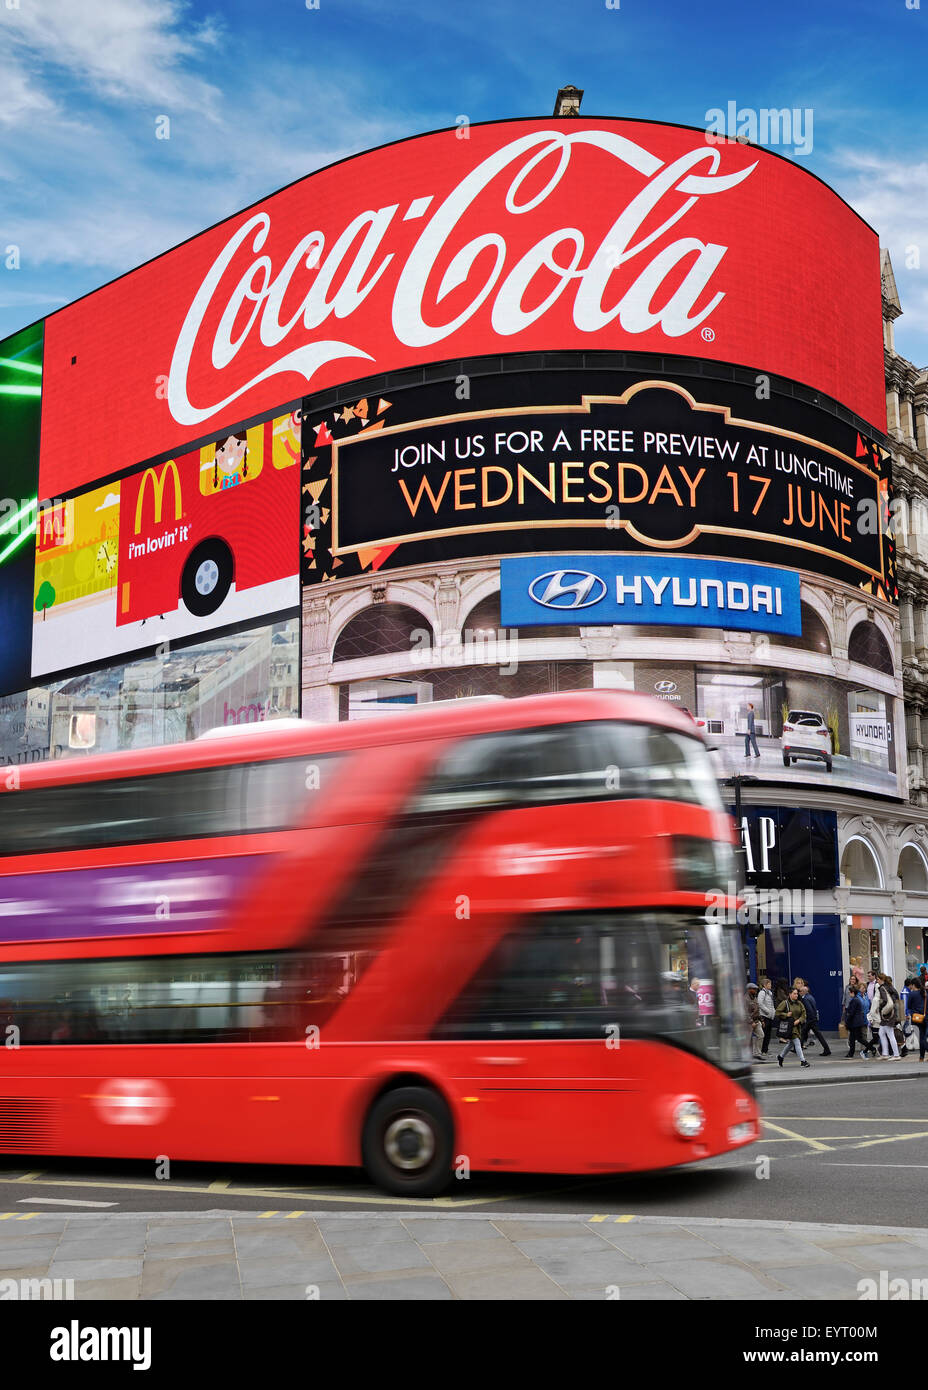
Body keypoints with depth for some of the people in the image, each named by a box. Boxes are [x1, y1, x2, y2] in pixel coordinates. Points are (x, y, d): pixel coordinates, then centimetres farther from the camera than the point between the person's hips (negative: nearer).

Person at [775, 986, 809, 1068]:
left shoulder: (799, 1003, 8)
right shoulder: (785, 1003, -9)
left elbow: (803, 1013, 7)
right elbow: (777, 1012, -7)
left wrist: (799, 1020, -8)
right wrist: (786, 1015, -17)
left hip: (797, 1026, 7)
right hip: (789, 1026, -7)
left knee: (791, 1043, 15)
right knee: (797, 1043, -11)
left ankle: (780, 1056, 34)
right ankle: (803, 1061, -11)